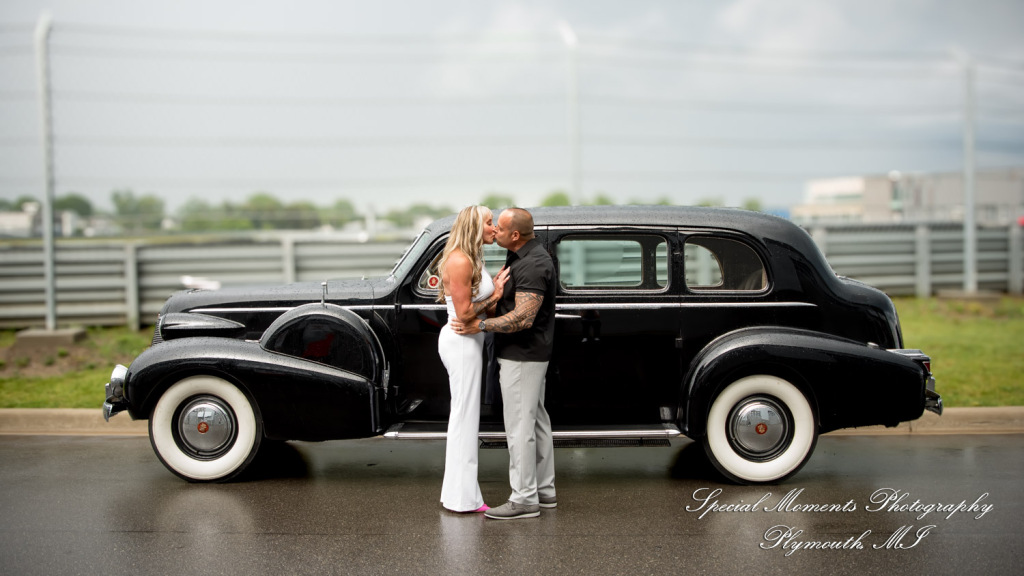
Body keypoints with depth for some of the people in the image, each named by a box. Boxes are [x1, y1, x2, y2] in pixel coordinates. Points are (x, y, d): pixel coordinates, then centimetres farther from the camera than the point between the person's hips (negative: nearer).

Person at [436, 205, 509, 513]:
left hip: (467, 341, 11)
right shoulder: (459, 262, -19)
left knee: (463, 415, 16)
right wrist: (496, 294, -12)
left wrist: (495, 286, 0)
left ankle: (456, 492, 26)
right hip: (461, 342, -11)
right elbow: (463, 312, -20)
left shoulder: (472, 260, 12)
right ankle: (463, 499, 6)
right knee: (465, 417, -3)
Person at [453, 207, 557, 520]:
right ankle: (544, 490, 25)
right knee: (536, 419, 15)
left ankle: (524, 499, 0)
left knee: (519, 425, -6)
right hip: (530, 354, 11)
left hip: (522, 356, -11)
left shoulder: (533, 265, -23)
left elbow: (523, 318, -29)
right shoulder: (519, 256, 11)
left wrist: (481, 326, -24)